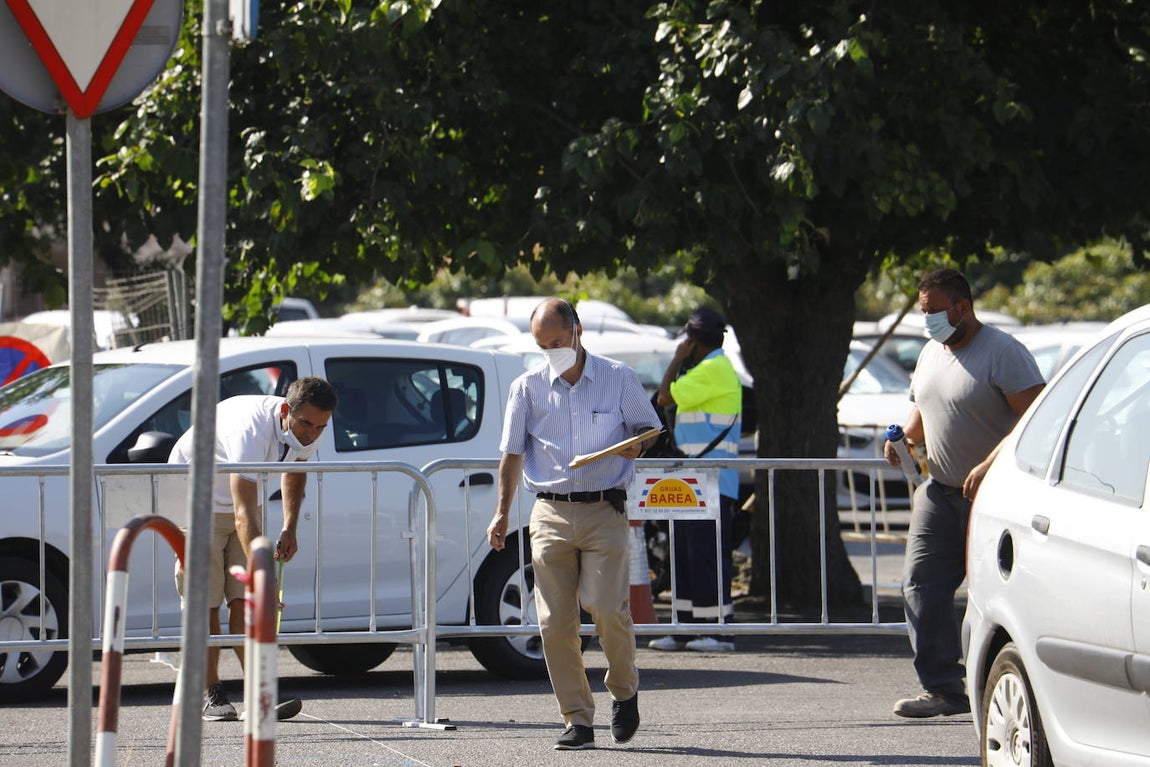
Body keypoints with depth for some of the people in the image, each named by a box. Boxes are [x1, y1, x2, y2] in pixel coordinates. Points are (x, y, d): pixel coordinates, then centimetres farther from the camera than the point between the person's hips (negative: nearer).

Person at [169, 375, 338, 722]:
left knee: (244, 599, -7)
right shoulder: (252, 430, -39)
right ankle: (210, 694, 2)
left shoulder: (305, 431, -15)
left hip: (241, 497, 6)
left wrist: (290, 528, 4)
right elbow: (243, 513, -46)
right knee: (205, 602, -7)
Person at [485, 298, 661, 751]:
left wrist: (636, 442, -8)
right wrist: (502, 511, 4)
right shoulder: (528, 388, 11)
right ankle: (577, 720, 1)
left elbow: (648, 426, 16)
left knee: (607, 608, -16)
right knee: (555, 622, -5)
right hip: (551, 514, 2)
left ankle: (624, 690, 11)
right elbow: (513, 453, 13)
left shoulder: (618, 379, 7)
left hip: (605, 512, -2)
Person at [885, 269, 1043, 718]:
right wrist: (905, 438, 7)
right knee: (921, 583, -5)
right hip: (939, 492, 7)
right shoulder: (931, 354, 14)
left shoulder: (1002, 352, -12)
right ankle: (942, 687, -4)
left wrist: (989, 466, -28)